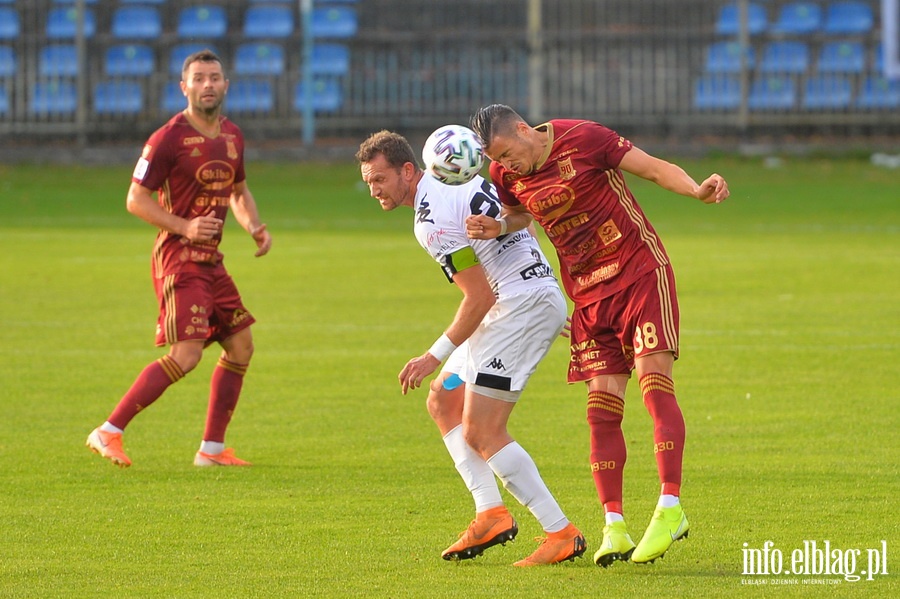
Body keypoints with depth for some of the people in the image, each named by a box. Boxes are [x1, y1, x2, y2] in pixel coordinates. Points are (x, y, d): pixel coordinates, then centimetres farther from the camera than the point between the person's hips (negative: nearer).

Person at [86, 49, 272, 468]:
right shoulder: (169, 138, -12)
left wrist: (254, 226, 7)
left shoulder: (232, 136, 11)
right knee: (185, 355, -18)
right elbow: (136, 199, -11)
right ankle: (109, 432, -14)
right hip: (178, 258, -8)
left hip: (210, 260, 8)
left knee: (241, 345, 7)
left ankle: (212, 449, 16)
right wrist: (184, 226, -22)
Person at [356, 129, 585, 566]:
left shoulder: (432, 220, -18)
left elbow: (480, 297, -19)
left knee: (481, 433, -12)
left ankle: (561, 533, -10)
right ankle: (490, 512, 5)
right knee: (443, 401, 14)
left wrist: (435, 357, -13)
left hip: (524, 306, -11)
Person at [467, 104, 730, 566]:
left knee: (654, 384, -17)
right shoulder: (506, 175, 2)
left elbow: (655, 168, -11)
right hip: (588, 294, 5)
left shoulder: (583, 139, -13)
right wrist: (497, 227, 0)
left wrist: (697, 190, -29)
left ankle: (671, 507, -19)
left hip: (641, 272, -5)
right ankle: (613, 527, -2)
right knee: (602, 409, -3)